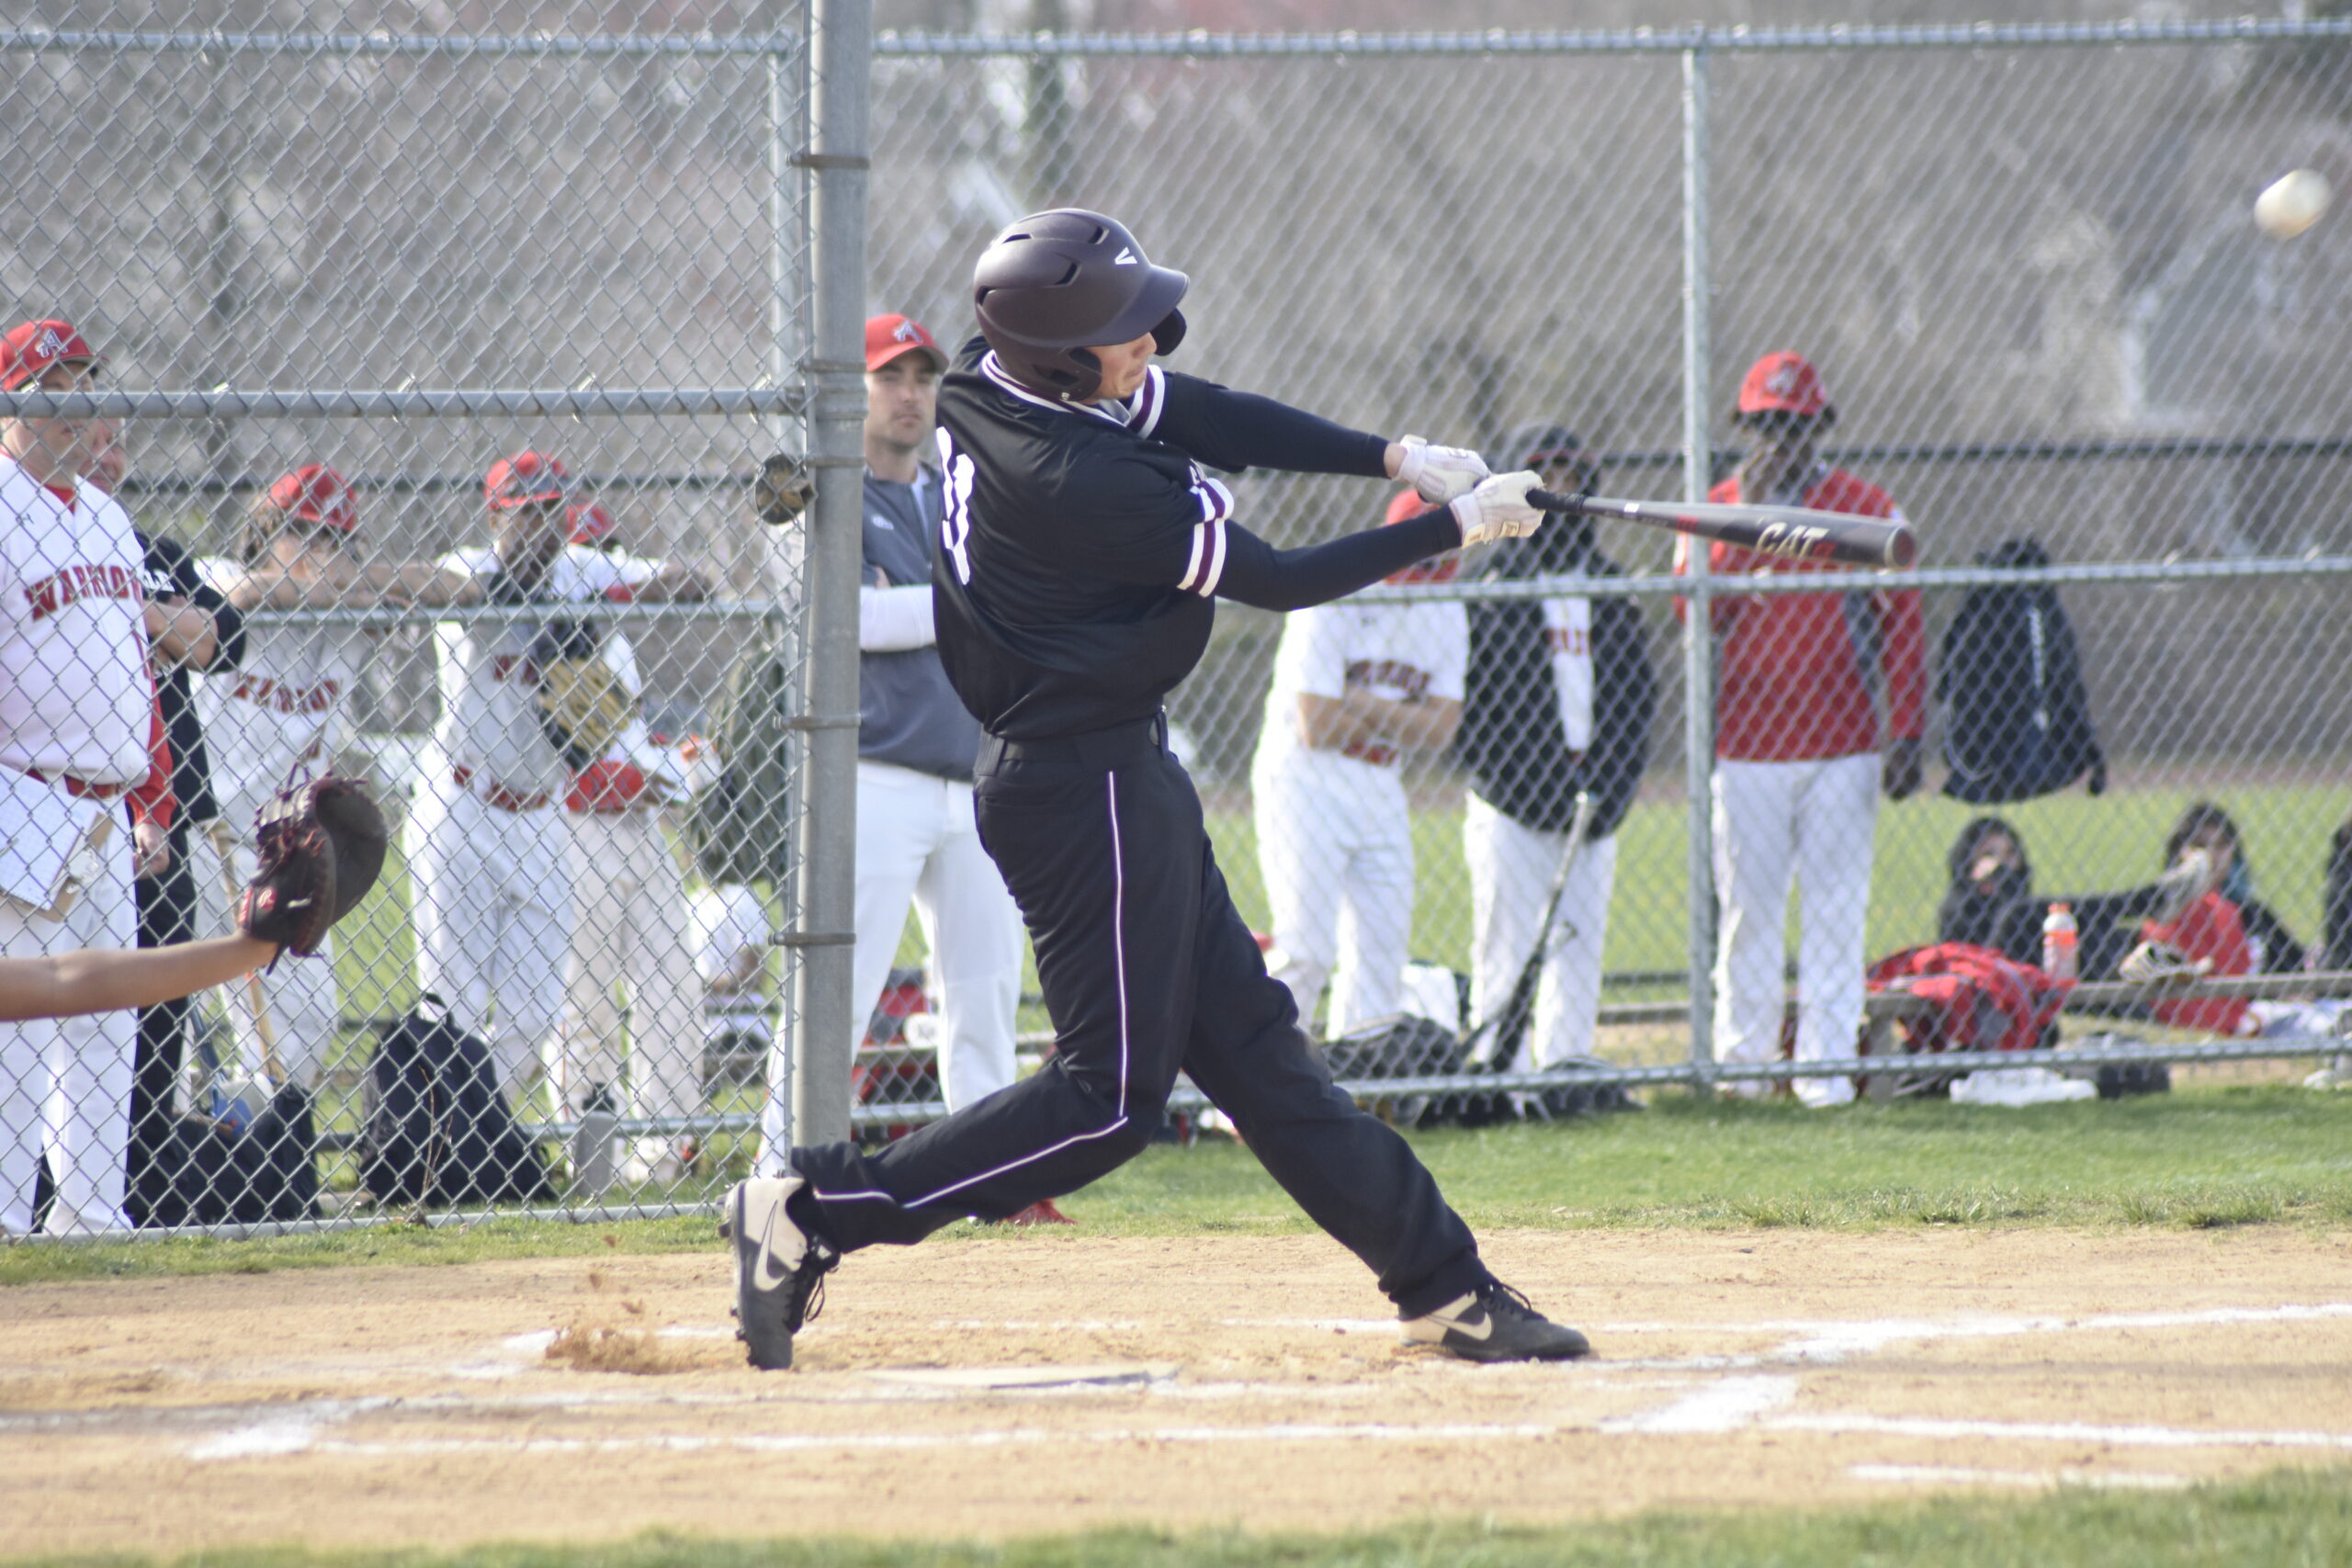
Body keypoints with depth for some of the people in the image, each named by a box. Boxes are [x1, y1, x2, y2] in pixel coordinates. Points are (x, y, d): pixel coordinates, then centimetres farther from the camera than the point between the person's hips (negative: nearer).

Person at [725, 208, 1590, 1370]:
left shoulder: (996, 380, -1)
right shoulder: (1075, 481, -27)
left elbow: (1209, 418, 3)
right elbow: (1280, 583, -18)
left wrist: (1398, 457, -6)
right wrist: (1457, 528, -9)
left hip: (1115, 773, 10)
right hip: (1089, 785, -10)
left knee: (1249, 1041, 12)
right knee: (1113, 1096, -4)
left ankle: (1444, 1288, 18)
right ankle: (814, 1213, -4)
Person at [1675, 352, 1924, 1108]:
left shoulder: (1866, 509, 5)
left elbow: (1903, 625, 5)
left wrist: (1906, 735, -2)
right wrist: (1746, 516, -14)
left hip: (1843, 748, -1)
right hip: (1746, 750, 1)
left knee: (1835, 912, -3)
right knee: (1746, 908, 1)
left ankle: (1826, 1066, -2)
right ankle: (1740, 1061, 7)